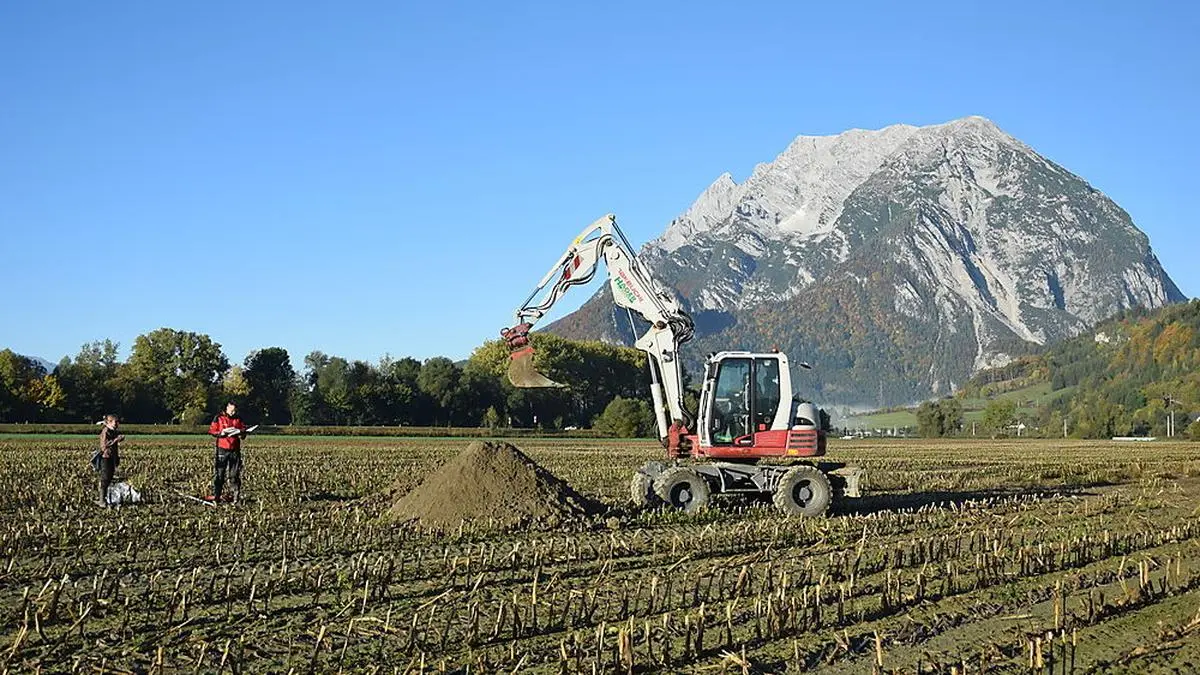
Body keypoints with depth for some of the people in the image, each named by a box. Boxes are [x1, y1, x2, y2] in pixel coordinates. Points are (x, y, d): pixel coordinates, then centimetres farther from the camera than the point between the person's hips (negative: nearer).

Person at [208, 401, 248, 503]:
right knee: (219, 473, -3)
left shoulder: (238, 419, 12)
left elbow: (244, 429, 13)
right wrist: (222, 433, -17)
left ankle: (237, 495, 9)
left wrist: (239, 431, -8)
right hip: (222, 449, -3)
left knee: (235, 474, 4)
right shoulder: (219, 418, 1)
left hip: (235, 450, 3)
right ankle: (216, 495, 2)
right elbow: (211, 431, -2)